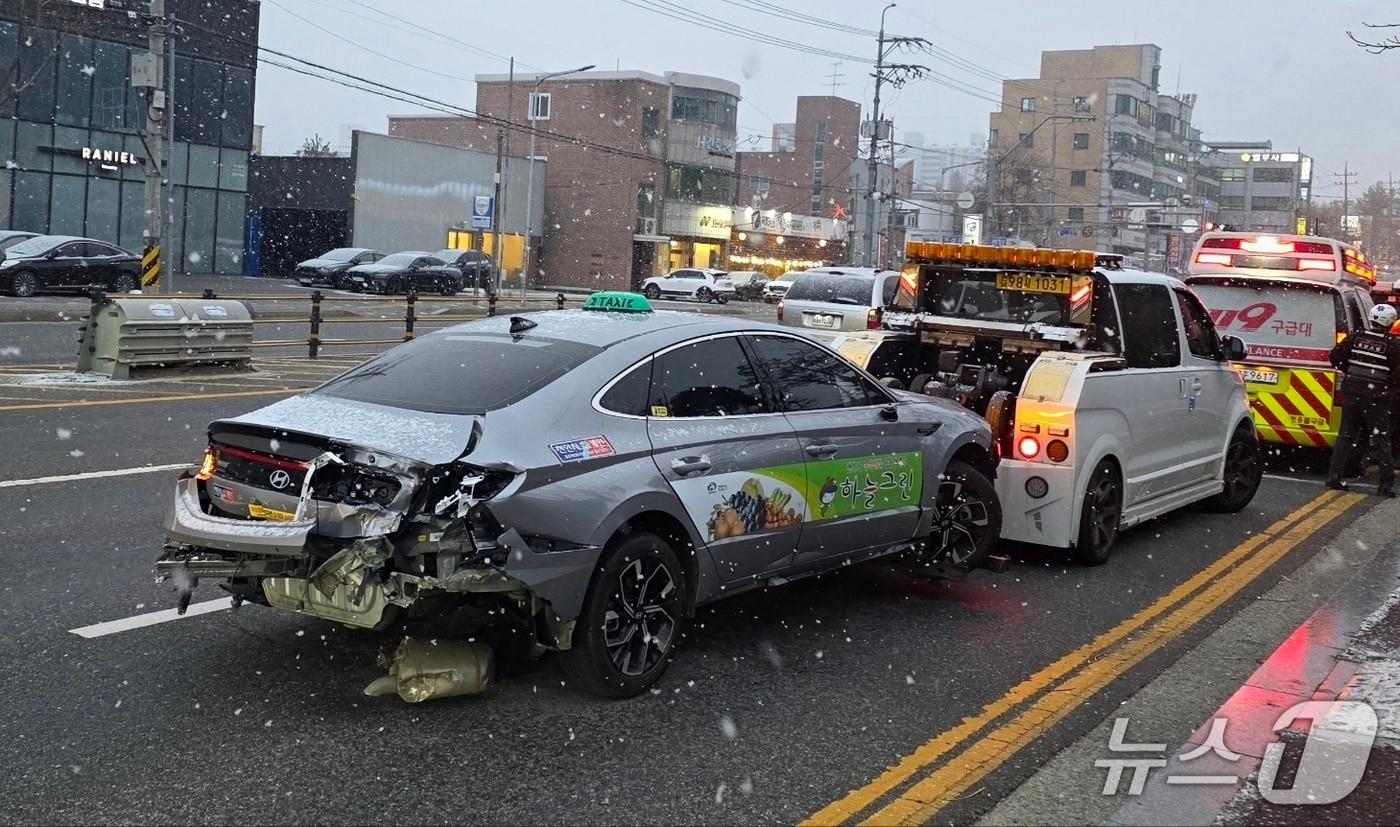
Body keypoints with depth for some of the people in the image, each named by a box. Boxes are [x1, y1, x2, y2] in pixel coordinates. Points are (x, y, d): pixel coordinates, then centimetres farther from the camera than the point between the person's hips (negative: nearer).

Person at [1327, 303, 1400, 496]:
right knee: (1381, 441, 4)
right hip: (1376, 396, -3)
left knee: (1346, 436, 13)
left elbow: (1335, 356, 2)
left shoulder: (1356, 337, 1)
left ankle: (1334, 476, 9)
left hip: (1352, 393, 3)